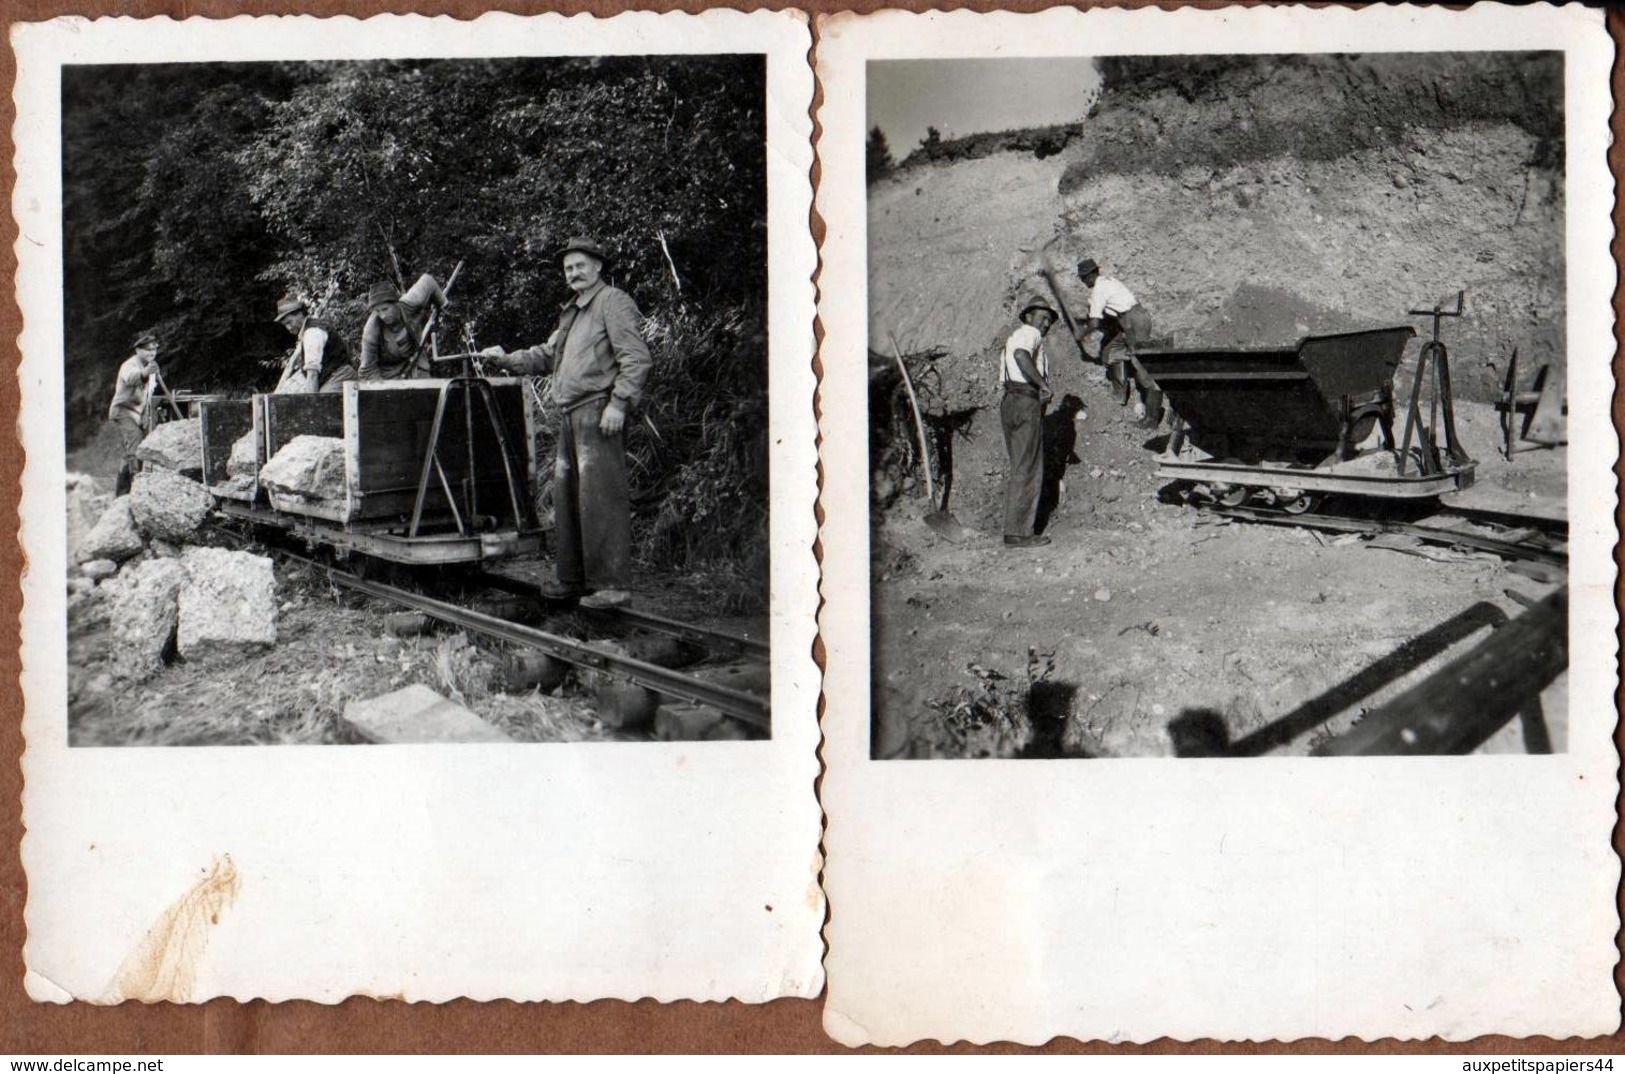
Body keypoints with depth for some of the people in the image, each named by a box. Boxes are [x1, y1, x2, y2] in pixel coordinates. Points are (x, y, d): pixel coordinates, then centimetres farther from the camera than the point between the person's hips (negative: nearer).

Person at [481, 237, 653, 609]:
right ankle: (575, 578, 18)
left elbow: (637, 358, -13)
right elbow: (546, 356, 31)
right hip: (570, 415, 10)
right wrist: (506, 360, 18)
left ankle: (613, 585, -12)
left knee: (600, 497, -12)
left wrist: (618, 403, -20)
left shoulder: (612, 302, -4)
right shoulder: (571, 313, 24)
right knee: (566, 497, 11)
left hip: (598, 411, -10)